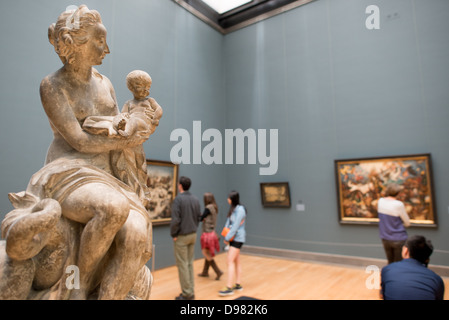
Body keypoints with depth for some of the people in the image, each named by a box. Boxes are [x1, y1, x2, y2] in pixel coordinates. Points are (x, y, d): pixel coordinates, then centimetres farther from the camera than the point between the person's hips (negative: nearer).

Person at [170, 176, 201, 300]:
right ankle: (191, 291, 20)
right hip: (193, 235, 6)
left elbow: (175, 220, -19)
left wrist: (173, 234, -7)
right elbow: (199, 217, 9)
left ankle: (187, 294, 10)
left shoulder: (178, 199, -15)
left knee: (182, 264, 3)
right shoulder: (195, 199, 5)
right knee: (190, 263, 14)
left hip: (182, 236, -6)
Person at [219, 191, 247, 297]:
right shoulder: (233, 209, 10)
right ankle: (238, 285, 23)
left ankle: (229, 288, -8)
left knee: (230, 261, -11)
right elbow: (228, 222, 8)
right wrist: (227, 237, -5)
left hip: (237, 238, -9)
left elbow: (236, 226, -21)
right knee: (236, 261, 13)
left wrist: (227, 238, -17)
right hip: (233, 238, 9)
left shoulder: (240, 210, -17)